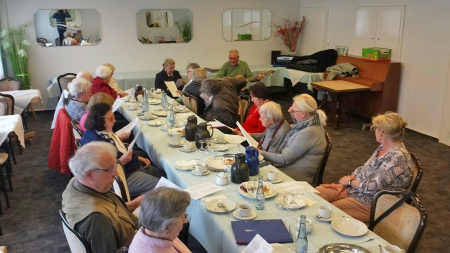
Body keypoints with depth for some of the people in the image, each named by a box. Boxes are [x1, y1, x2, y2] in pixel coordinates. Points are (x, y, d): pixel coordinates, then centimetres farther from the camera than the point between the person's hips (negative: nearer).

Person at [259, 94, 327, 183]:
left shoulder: (308, 132, -28)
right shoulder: (311, 122, -1)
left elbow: (285, 159, -21)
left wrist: (262, 153, -10)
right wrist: (293, 113, 5)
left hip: (299, 176, -9)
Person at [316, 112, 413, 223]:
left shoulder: (398, 157, -23)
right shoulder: (382, 148, 7)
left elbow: (374, 187, -26)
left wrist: (350, 181, -10)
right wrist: (343, 184, -2)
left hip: (373, 203, -9)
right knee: (317, 192, -6)